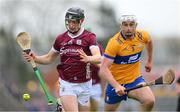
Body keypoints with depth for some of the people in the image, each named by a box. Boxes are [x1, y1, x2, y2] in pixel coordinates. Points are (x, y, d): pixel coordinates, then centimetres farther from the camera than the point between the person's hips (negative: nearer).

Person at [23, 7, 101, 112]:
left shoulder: (90, 37, -5)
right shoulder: (61, 39, 7)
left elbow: (98, 57, -20)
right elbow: (49, 58, 18)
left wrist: (88, 58, -42)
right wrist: (35, 58, -2)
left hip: (84, 85, -1)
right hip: (66, 84, 1)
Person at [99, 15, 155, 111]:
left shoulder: (142, 36, -8)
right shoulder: (114, 43, -23)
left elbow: (149, 41, 21)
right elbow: (103, 69, -30)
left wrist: (149, 60, 28)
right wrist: (116, 86, -42)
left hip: (135, 79, 3)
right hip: (116, 83, -3)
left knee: (150, 101, -24)